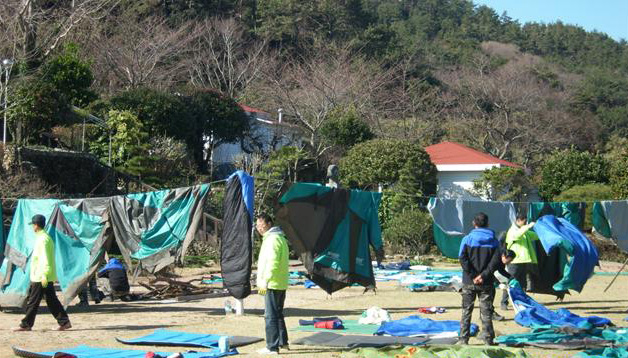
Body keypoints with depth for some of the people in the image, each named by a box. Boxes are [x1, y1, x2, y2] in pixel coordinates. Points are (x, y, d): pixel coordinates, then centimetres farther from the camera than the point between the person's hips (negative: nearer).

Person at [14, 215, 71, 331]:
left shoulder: (42, 239, -14)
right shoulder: (47, 237, 17)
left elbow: (45, 259, -21)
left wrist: (44, 275, -23)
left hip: (40, 277, -10)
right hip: (48, 277, 10)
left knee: (33, 302, -1)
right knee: (52, 300, 8)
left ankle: (26, 325, 6)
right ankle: (64, 322, 4)